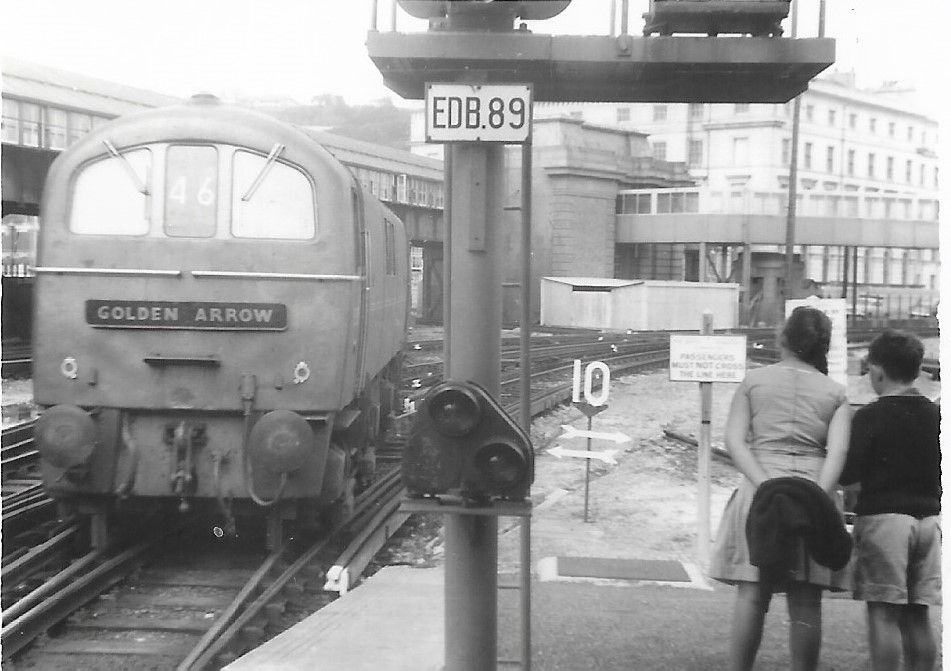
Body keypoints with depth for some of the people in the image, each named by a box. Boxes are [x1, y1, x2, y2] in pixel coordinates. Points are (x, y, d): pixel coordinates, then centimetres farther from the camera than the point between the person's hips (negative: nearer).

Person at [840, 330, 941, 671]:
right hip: (928, 518, 6)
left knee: (883, 614, -4)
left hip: (883, 517, -6)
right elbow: (941, 472, 12)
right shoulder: (935, 415, 7)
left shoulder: (870, 416, -10)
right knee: (917, 616, 11)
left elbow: (848, 473, -12)